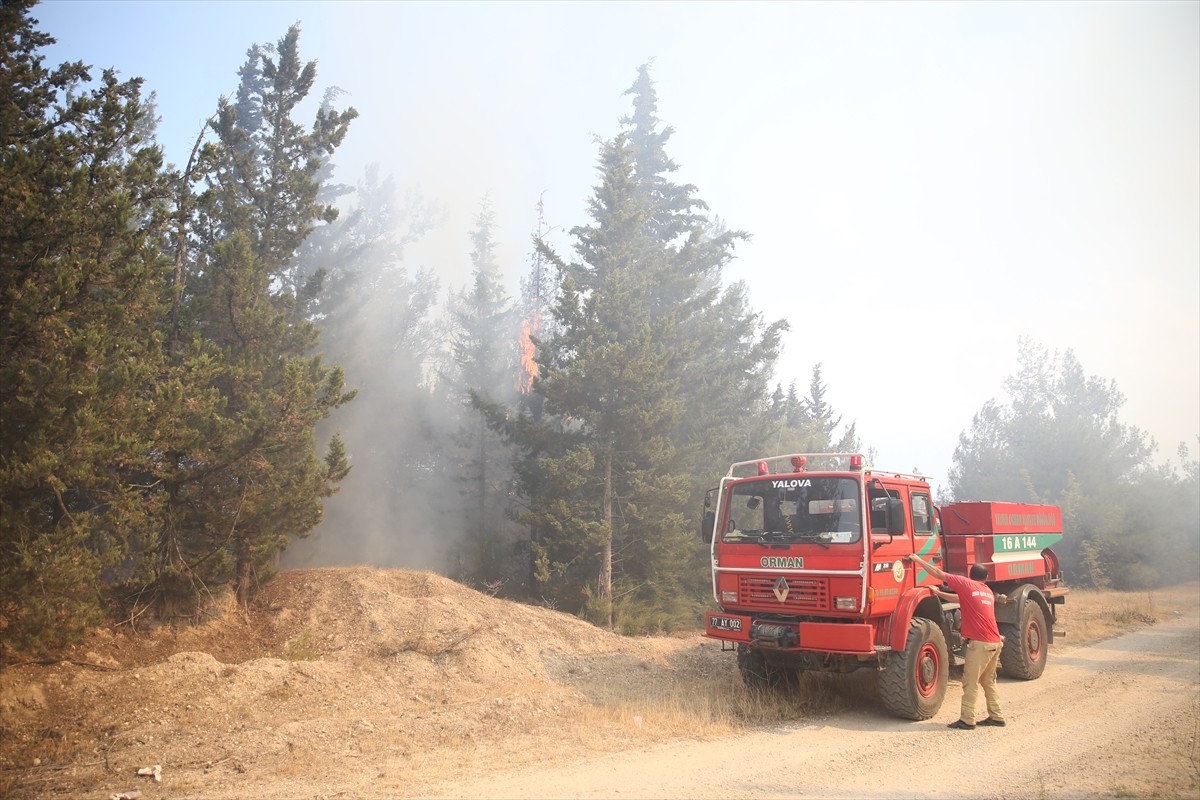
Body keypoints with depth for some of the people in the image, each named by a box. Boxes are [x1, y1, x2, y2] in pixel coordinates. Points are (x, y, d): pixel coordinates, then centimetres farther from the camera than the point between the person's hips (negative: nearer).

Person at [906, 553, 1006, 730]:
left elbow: (938, 573, -1)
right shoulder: (988, 592, 19)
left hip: (980, 643, -8)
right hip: (995, 642, 8)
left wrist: (918, 560, 6)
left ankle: (966, 720, -1)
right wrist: (940, 594, 33)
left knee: (970, 683, -2)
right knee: (988, 681, 19)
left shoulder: (967, 584, -2)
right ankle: (997, 717, 22)